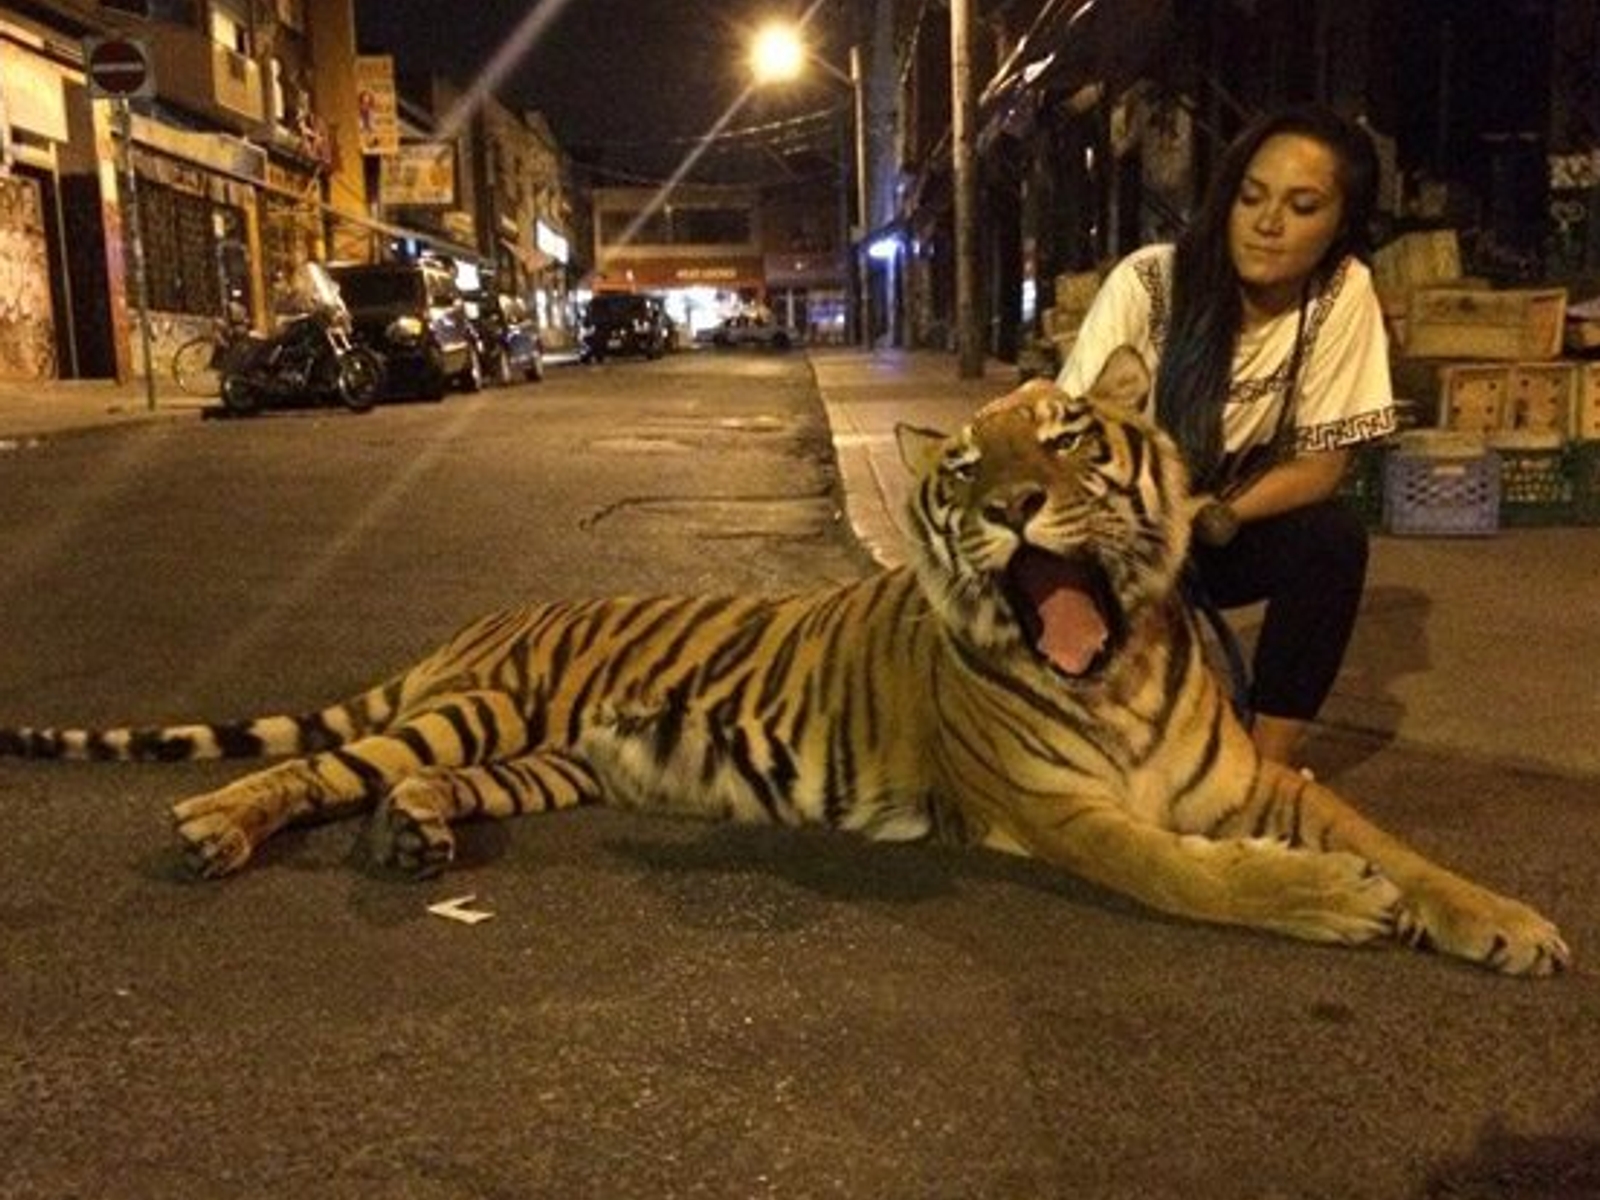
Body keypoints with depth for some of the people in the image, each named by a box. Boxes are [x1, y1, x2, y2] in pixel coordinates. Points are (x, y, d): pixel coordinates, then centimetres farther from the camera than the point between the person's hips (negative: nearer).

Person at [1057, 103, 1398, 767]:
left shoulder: (1343, 294, -15)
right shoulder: (1149, 282, -23)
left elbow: (1323, 462, -13)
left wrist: (1215, 514, -28)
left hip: (1222, 532, 3)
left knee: (1333, 536, -25)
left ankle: (1271, 758, -14)